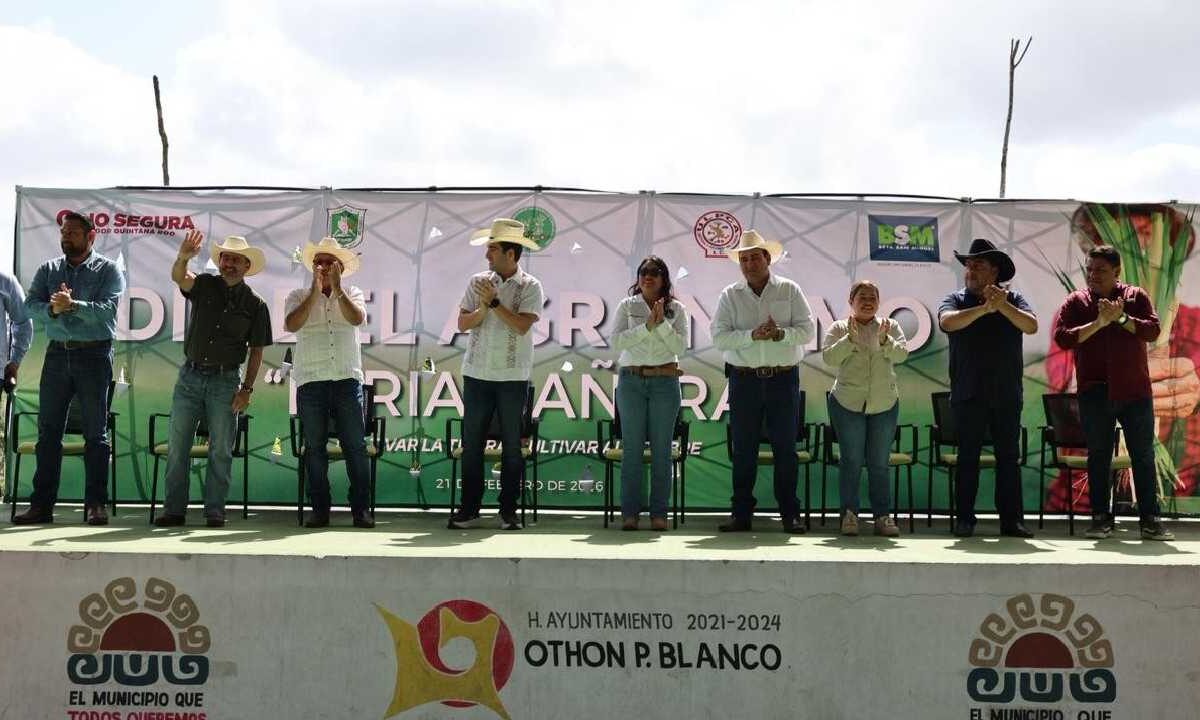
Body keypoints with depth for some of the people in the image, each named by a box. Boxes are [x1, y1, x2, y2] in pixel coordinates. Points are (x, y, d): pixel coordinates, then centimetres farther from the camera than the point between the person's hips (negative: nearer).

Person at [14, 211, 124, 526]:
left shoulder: (108, 270, 1)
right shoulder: (48, 269, 12)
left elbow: (107, 309, -13)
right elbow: (30, 305, 1)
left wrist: (73, 305, -26)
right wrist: (52, 308, -18)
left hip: (94, 355, -4)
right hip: (57, 354, 4)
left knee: (96, 432, 0)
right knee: (48, 431, 4)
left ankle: (96, 504, 5)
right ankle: (41, 504, 8)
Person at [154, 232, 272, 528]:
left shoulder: (255, 304, 2)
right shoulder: (205, 285, 4)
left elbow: (256, 351, 3)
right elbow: (178, 277, -18)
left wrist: (247, 389, -5)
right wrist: (183, 257, -40)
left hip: (225, 381, -1)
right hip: (190, 375, 1)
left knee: (221, 450, 1)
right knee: (177, 446, 1)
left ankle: (215, 511, 8)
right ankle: (174, 510, 7)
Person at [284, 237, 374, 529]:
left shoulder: (351, 293, 13)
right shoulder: (298, 296, 12)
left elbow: (357, 318, -8)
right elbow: (291, 325, -8)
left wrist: (337, 287, -12)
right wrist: (315, 290, -10)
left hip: (347, 379, 0)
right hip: (311, 381, 0)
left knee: (355, 445, -2)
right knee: (314, 448, 3)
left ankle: (361, 508, 2)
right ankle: (319, 510, 9)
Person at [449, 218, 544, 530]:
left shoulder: (530, 287, -2)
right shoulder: (477, 281, 7)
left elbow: (522, 325, -14)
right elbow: (463, 323, 2)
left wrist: (494, 302, -14)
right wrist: (483, 308, -14)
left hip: (513, 377, -3)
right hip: (477, 373, 3)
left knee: (512, 446, 4)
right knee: (472, 444, 5)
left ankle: (508, 511, 12)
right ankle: (469, 509, 12)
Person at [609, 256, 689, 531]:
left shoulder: (676, 309, 8)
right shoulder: (627, 306, 7)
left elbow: (680, 346, -2)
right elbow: (617, 340, -5)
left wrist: (662, 323, -13)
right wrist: (647, 326, -13)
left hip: (665, 382, 0)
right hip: (631, 381, 0)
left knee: (661, 449, 1)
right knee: (632, 448, 1)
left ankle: (659, 513, 6)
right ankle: (629, 513, 5)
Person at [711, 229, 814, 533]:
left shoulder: (789, 290, 6)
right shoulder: (730, 295, 6)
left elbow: (807, 330, -1)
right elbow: (719, 337, -5)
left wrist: (780, 334, -18)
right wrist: (753, 335, -18)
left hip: (783, 379, 0)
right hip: (744, 379, 1)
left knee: (785, 448, 2)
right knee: (743, 449, 4)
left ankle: (790, 514, 8)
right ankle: (741, 514, 10)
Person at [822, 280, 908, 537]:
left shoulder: (891, 327, 8)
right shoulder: (839, 328, 4)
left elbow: (902, 354, -7)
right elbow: (829, 357, -10)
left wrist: (885, 340, -25)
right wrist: (850, 338, -23)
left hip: (885, 406, 2)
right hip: (847, 404, -2)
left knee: (879, 463, 5)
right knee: (851, 461, 1)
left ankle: (883, 516, 9)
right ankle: (849, 514, 7)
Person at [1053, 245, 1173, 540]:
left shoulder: (1136, 296, 6)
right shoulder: (1076, 301, 5)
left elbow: (1152, 330, -7)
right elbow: (1062, 338, -8)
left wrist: (1121, 318, -20)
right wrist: (1099, 323, -17)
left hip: (1135, 391, 0)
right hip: (1095, 392, 0)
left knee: (1144, 456, 3)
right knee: (1098, 457, 4)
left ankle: (1150, 520, 8)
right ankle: (1101, 518, 12)